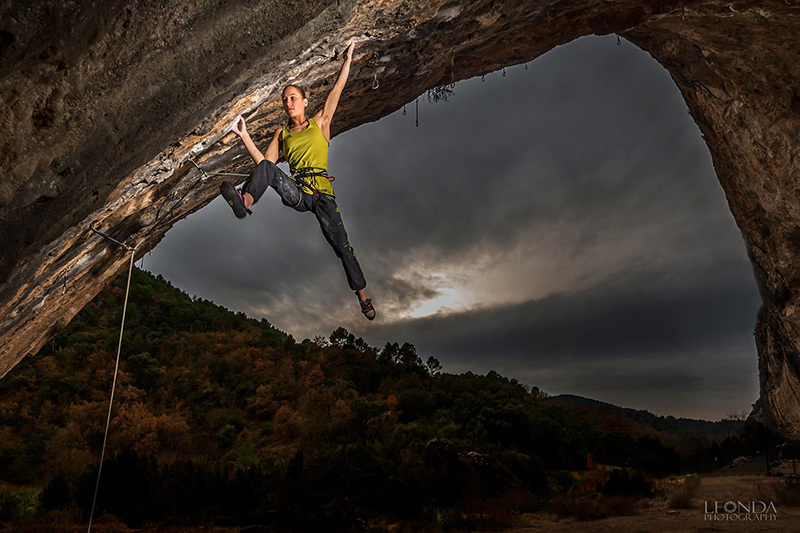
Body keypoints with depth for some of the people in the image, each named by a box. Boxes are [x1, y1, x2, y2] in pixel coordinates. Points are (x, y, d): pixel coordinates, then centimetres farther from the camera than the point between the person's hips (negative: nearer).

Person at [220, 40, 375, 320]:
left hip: (322, 193, -1)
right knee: (267, 169, -28)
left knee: (342, 246, -6)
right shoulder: (281, 134, 20)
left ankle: (362, 295, 6)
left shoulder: (319, 123, 15)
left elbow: (337, 89, 11)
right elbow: (264, 162, 10)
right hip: (297, 194, 1)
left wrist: (348, 59, 11)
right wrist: (244, 135, 4)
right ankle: (244, 202, -57)